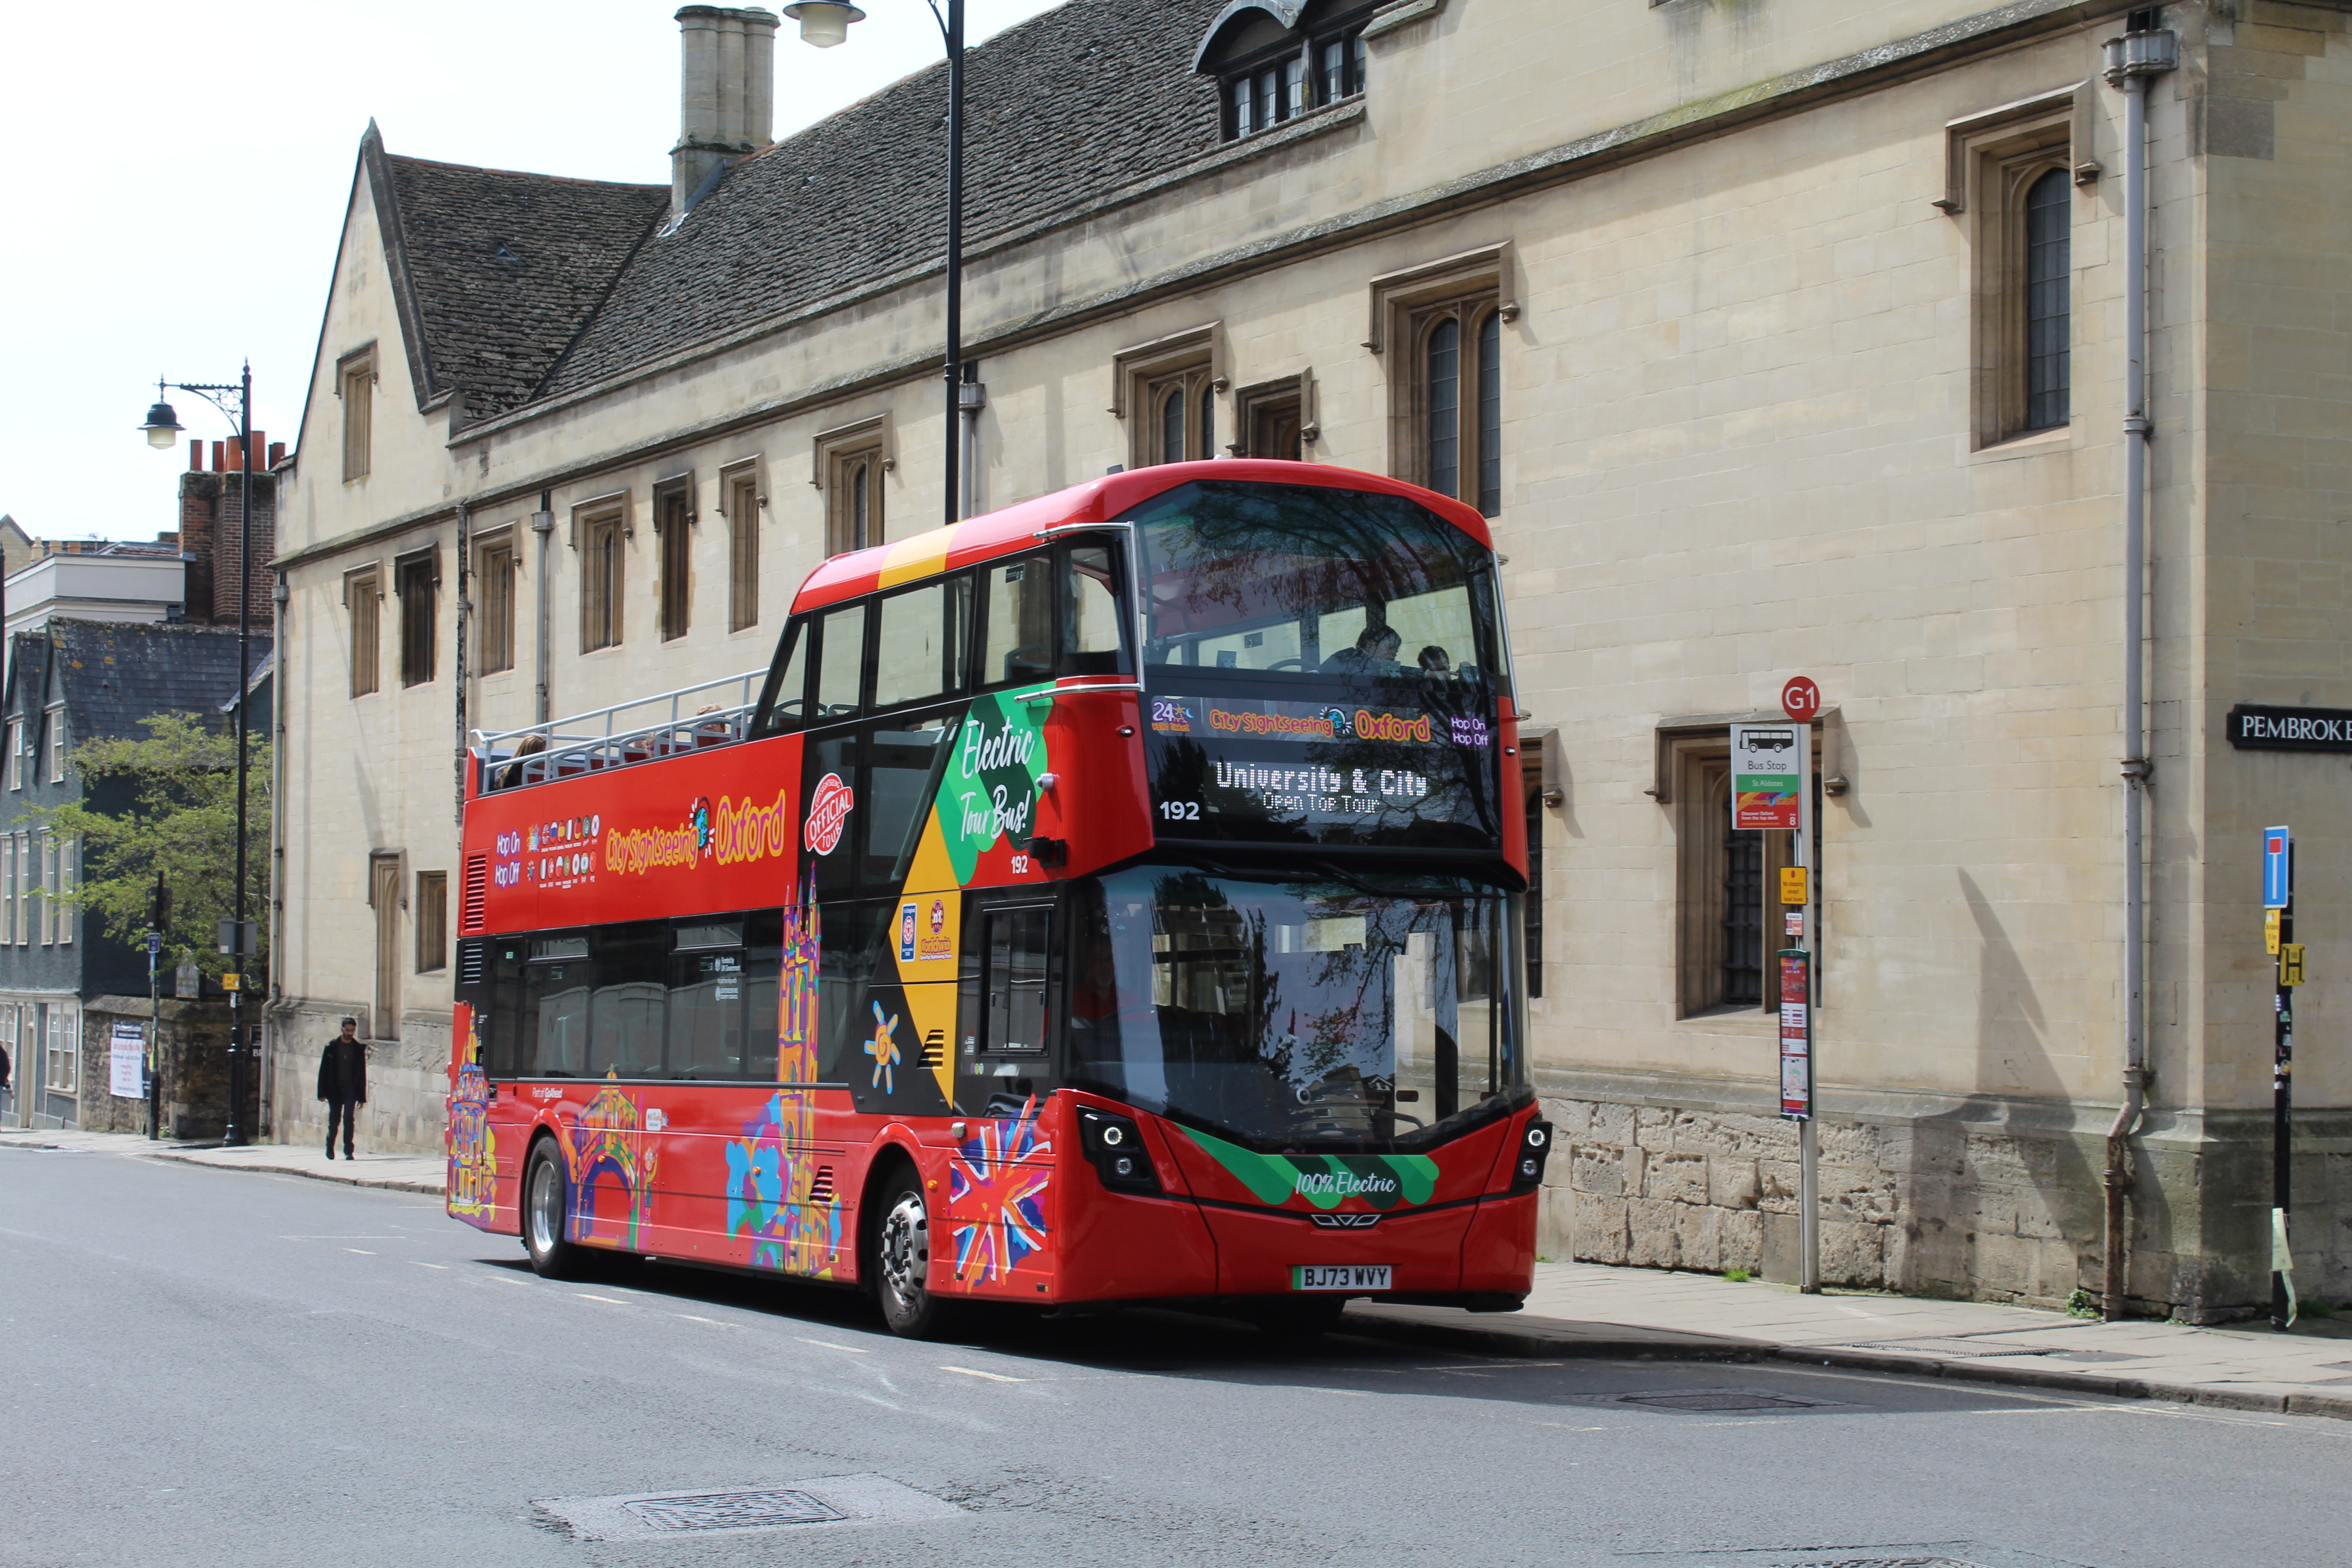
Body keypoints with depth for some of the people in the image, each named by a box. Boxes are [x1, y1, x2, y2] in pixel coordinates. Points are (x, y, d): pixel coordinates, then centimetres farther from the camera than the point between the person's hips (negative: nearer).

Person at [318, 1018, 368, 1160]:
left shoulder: (358, 1048, 4)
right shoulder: (332, 1046, 1)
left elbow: (362, 1073, 6)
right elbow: (324, 1070, 1)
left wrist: (361, 1096, 3)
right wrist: (322, 1092, -4)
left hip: (351, 1089, 0)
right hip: (334, 1089, 0)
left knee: (349, 1118, -10)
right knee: (334, 1119, 6)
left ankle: (348, 1151, -6)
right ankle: (330, 1147, 26)